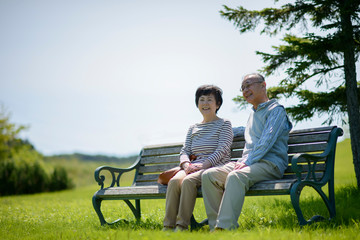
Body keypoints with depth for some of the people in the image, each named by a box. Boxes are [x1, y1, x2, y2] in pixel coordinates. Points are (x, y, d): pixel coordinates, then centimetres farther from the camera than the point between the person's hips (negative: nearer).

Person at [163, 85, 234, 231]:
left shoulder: (224, 124, 8)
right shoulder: (193, 128, 23)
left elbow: (222, 150, -6)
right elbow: (184, 151, 15)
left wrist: (203, 165, -19)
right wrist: (186, 164, -9)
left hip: (216, 167, -4)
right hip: (194, 167, 5)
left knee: (188, 181, -34)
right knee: (174, 180, -28)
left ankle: (182, 226, -33)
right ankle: (168, 226, -30)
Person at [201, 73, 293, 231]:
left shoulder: (276, 110, 1)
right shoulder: (253, 114, 27)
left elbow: (266, 142, -11)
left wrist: (247, 163, -17)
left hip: (270, 164, -7)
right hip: (249, 163, 8)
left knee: (235, 176, -37)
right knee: (208, 175, -15)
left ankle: (225, 227, -42)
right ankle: (215, 225, -19)